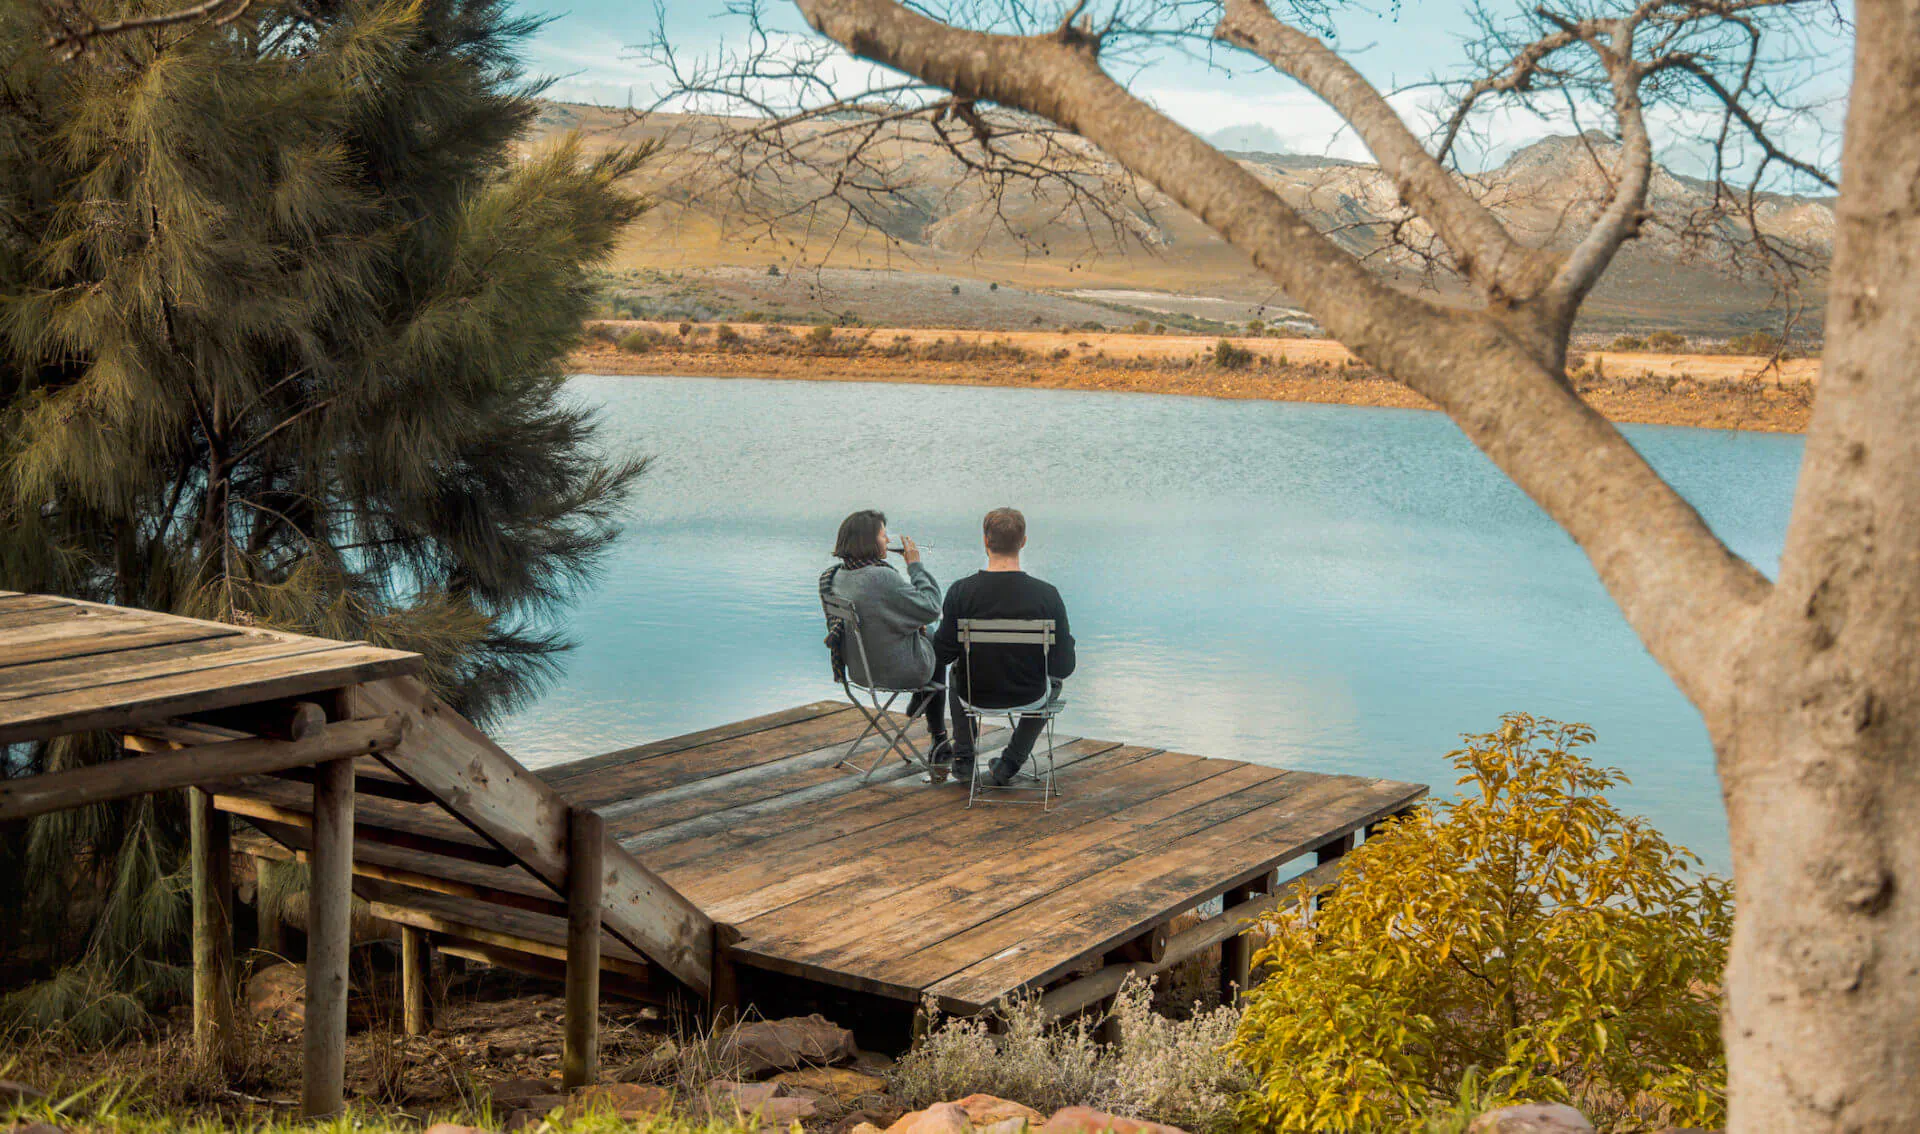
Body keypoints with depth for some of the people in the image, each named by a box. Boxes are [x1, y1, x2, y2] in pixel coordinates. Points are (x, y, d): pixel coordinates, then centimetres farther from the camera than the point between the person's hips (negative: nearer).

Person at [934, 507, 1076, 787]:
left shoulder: (961, 592, -21)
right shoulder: (1046, 595, -22)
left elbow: (943, 655, -11)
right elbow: (1063, 668, -16)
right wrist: (1068, 642, 6)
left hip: (975, 693, 1)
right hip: (1028, 696, -1)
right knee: (1052, 683, 36)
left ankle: (964, 759, 33)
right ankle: (1010, 763, 27)